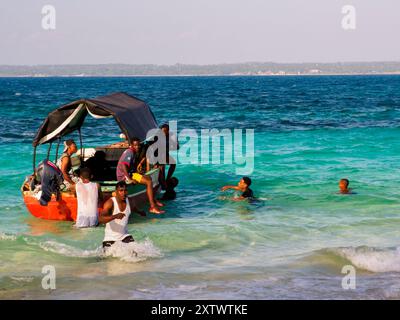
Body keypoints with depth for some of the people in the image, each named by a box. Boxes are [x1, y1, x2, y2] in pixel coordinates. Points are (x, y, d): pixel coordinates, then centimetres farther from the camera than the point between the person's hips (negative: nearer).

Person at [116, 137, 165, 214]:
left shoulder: (132, 152, 16)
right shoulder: (129, 152, -16)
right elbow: (123, 165, -29)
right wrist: (129, 179, -31)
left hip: (129, 174, 11)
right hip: (124, 176, -11)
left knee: (149, 178, 23)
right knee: (149, 182, -19)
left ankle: (153, 201, 26)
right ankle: (152, 207, -24)